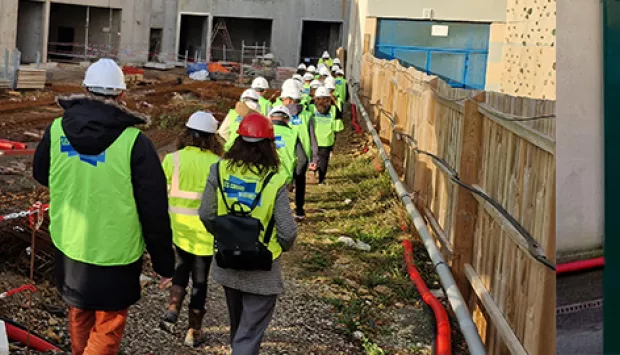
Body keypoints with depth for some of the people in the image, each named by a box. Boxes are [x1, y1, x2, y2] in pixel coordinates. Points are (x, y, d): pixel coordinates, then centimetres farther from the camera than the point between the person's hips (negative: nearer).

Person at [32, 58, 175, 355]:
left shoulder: (57, 129, -8)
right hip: (116, 255, -4)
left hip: (69, 247, 5)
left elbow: (41, 175, 12)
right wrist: (164, 263, -5)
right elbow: (155, 210, -16)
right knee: (107, 330, 12)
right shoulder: (134, 142, -21)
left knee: (79, 317, 26)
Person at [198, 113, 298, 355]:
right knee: (250, 332, 4)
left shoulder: (220, 171, -11)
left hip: (227, 264, 4)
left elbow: (206, 215, -5)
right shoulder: (274, 182, -20)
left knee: (237, 324, 27)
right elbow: (287, 231, -18)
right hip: (261, 271, -4)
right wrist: (282, 247, 5)